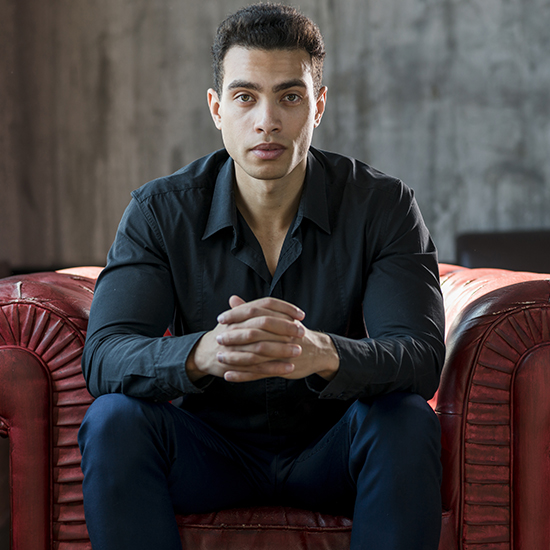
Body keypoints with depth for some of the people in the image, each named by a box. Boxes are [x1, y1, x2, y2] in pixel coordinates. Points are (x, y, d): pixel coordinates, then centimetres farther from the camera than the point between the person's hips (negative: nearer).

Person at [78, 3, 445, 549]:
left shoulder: (384, 206, -12)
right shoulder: (159, 211, -10)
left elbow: (421, 357, -24)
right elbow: (104, 356, -21)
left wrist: (321, 353, -48)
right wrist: (202, 354, -45)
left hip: (329, 453, 0)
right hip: (210, 452, 1)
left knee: (406, 420, -31)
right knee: (112, 418, -28)